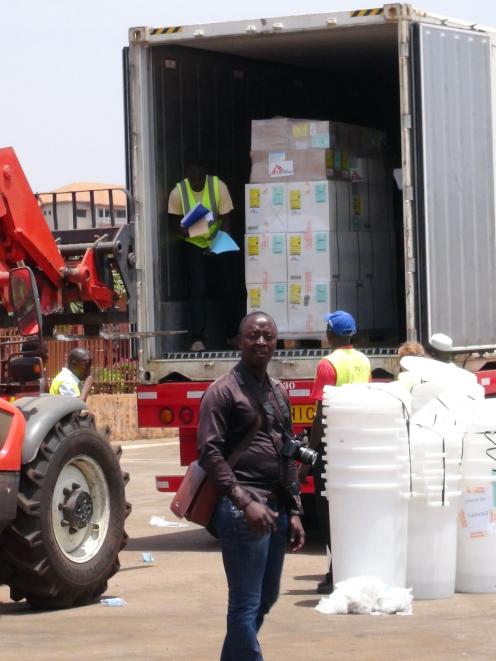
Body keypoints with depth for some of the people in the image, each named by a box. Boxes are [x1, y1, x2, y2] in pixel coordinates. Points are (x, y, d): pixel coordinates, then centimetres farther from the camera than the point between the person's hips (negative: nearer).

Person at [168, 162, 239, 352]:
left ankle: (232, 335, 18)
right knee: (198, 290, -10)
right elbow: (176, 221, -5)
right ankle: (197, 338, -11)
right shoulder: (178, 192, -16)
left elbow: (225, 220, -14)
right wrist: (185, 232, -27)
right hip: (193, 244, -1)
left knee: (227, 289, 4)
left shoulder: (218, 186, -18)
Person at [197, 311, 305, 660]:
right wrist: (244, 502, -20)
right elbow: (210, 452, -12)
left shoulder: (279, 392, 17)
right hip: (243, 510, -8)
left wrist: (294, 512, 14)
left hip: (277, 508, 8)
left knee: (266, 599, 15)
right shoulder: (224, 391, -5)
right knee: (246, 604, -6)